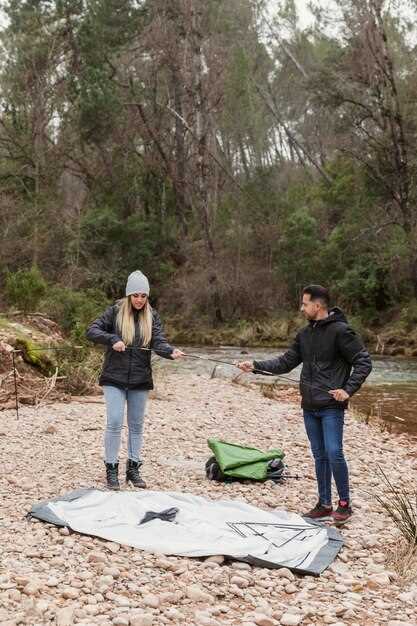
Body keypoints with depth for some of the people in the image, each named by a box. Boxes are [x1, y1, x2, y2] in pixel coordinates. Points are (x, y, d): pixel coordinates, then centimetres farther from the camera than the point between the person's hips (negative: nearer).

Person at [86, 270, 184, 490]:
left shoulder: (152, 316, 3)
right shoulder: (115, 312, -3)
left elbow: (159, 342, -8)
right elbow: (91, 331, -5)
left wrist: (171, 352, -29)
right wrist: (112, 340, -21)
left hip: (140, 380, 3)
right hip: (115, 378, -3)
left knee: (136, 425, 10)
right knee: (115, 423, -7)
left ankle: (133, 468, 22)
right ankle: (111, 469, 6)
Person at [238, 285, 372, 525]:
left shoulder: (340, 331, -11)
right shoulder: (305, 334, 12)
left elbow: (364, 362, -10)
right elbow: (286, 362, 14)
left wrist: (348, 390, -17)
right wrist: (256, 365, 4)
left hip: (331, 407, -7)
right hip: (310, 407, 7)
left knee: (334, 453, -9)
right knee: (320, 456, 12)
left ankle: (344, 503, 7)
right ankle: (324, 505, 20)